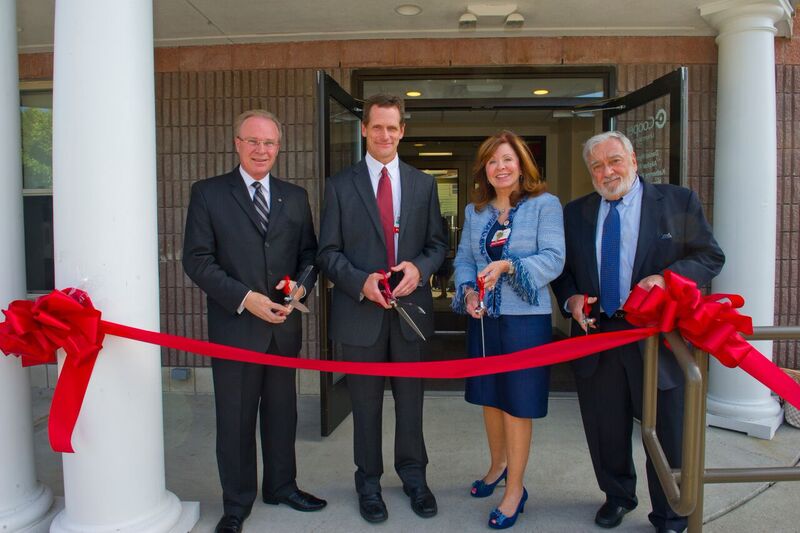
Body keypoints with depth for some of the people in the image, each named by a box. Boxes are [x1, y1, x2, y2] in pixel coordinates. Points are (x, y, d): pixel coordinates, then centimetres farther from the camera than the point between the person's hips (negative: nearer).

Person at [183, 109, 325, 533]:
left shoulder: (295, 196, 10)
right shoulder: (208, 193, -1)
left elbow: (309, 253, 12)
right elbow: (197, 259, -7)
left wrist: (301, 285, -9)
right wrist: (245, 299, -17)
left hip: (284, 325, 4)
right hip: (234, 327, -3)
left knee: (282, 413, 16)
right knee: (235, 419, 8)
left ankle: (281, 486, 36)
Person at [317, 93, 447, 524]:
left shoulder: (424, 184, 7)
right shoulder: (340, 185, 1)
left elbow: (437, 244, 7)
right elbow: (328, 252, -1)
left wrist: (418, 268, -14)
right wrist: (361, 281, -18)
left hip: (411, 306, 2)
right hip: (360, 309, -1)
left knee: (410, 397, 13)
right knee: (366, 402, 11)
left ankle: (413, 475, 33)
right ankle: (369, 481, 30)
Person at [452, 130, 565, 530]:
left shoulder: (545, 204, -5)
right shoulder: (475, 210, 10)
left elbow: (553, 259, -13)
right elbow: (463, 258, 9)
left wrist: (507, 265, -26)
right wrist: (468, 291, -9)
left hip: (525, 318, -5)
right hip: (483, 317, 5)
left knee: (517, 403, 3)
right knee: (489, 396, 17)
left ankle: (515, 488, 19)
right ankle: (498, 465, 41)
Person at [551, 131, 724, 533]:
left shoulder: (679, 202, 0)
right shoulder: (575, 213, 8)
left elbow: (710, 256, -1)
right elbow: (563, 268, 14)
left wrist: (666, 277, -18)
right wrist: (570, 299, -6)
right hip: (595, 334, 3)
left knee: (668, 432, 8)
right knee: (605, 431, 16)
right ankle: (617, 496, 41)